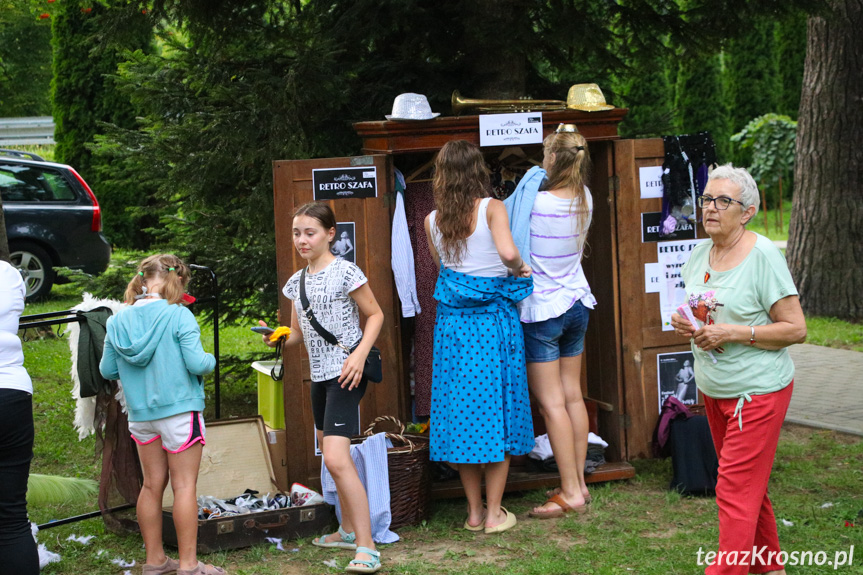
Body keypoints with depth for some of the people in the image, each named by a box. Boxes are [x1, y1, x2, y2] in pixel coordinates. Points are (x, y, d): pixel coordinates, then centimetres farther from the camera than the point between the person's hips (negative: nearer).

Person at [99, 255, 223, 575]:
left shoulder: (117, 321, 1)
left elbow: (107, 370, 7)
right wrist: (210, 359, 2)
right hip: (179, 409, -5)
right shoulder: (178, 315, -14)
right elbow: (197, 363, -19)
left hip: (140, 414, 5)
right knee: (184, 486, 1)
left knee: (152, 485, 14)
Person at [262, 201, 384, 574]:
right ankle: (348, 530, 35)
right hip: (319, 374, 8)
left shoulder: (345, 272, -9)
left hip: (345, 373, -8)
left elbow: (375, 314, -4)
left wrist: (359, 354, -17)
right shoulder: (297, 281, 12)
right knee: (334, 457, 18)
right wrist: (279, 340, -4)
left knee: (335, 459, -19)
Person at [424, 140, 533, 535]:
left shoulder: (433, 221, 3)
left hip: (452, 324, 3)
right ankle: (494, 512, 8)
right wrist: (519, 268, -4)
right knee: (497, 411, 6)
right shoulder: (491, 208, -8)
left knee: (461, 412, 9)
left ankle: (474, 512, 15)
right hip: (494, 321, -3)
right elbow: (508, 252, -24)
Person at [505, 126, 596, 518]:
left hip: (541, 310, -7)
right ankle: (578, 482, 20)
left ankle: (570, 493, 1)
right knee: (573, 396, 13)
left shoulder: (535, 202, -21)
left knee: (551, 403, -2)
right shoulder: (584, 200, -2)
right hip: (576, 303, 7)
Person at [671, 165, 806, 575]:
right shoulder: (699, 253, 5)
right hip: (713, 389, 8)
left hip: (757, 391, -7)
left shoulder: (764, 257, -16)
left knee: (736, 492, -10)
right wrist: (685, 325, -1)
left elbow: (796, 329, -17)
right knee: (747, 485, 18)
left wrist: (734, 333, -23)